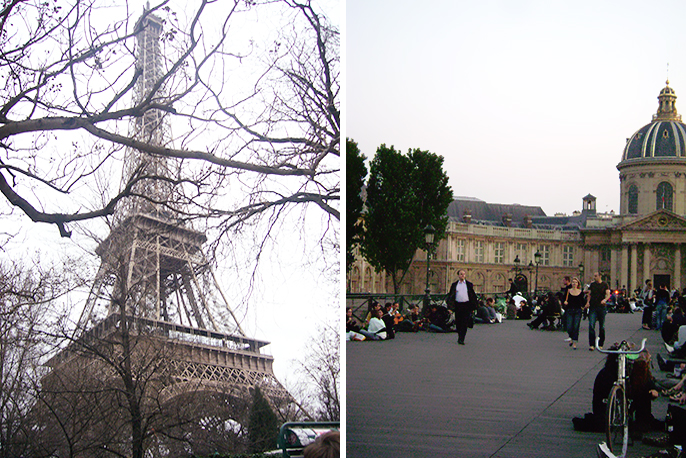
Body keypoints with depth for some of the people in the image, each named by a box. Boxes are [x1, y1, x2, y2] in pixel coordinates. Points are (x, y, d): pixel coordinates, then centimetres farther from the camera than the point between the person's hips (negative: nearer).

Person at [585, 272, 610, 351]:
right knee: (591, 326, -12)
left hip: (601, 307, -1)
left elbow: (608, 294, -7)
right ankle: (591, 345, -13)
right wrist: (588, 302, -5)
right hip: (592, 307, 1)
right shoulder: (592, 284, 10)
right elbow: (589, 294, 13)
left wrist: (605, 300, -28)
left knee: (602, 327, 6)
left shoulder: (605, 285, 2)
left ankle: (600, 344, 19)